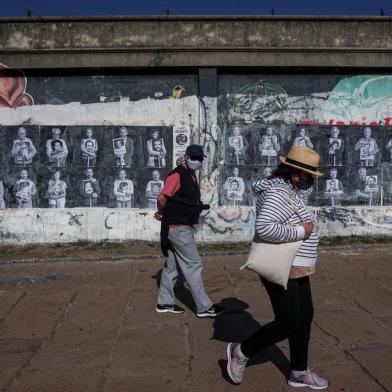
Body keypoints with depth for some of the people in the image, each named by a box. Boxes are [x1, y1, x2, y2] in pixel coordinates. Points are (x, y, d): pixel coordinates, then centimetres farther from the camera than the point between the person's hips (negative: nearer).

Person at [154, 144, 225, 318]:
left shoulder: (191, 175, 14)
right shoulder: (177, 175, -16)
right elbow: (162, 198, -23)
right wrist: (162, 214, -5)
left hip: (184, 227, 9)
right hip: (179, 228, -9)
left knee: (172, 265, 14)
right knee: (194, 264, -5)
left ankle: (165, 302, 24)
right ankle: (204, 307, 2)